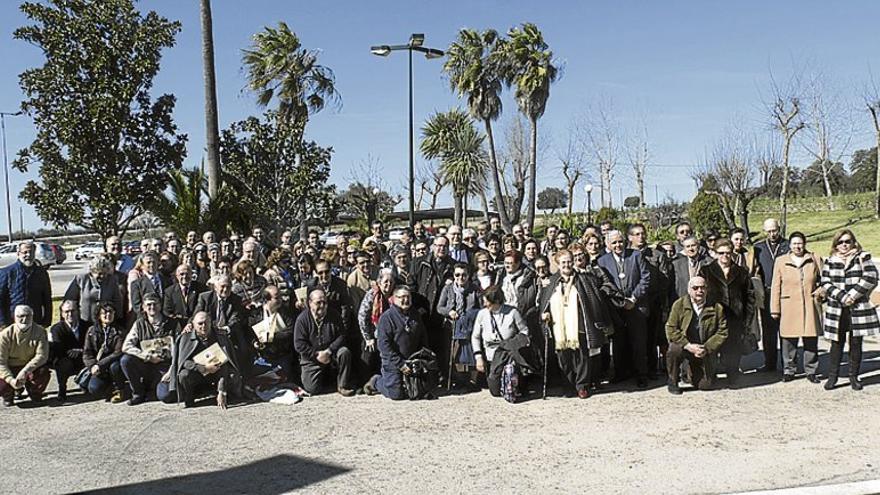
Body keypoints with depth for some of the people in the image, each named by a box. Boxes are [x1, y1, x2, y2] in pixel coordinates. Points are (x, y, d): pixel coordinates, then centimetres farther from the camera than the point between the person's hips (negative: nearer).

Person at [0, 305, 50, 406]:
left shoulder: (40, 331, -12)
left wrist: (25, 371, -31)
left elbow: (42, 355, -18)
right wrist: (11, 380, -29)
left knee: (44, 371, -32)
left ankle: (35, 394, 4)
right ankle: (8, 395, 14)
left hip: (31, 368, 0)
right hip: (10, 369, 0)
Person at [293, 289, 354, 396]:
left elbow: (341, 336, -5)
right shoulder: (302, 319, -7)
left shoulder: (334, 316, 0)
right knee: (312, 388, -15)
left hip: (331, 354, 2)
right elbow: (299, 344, -10)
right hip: (312, 358, -2)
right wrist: (316, 355, -17)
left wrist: (328, 351, -19)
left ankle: (342, 386, -14)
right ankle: (324, 377, 21)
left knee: (345, 352, -29)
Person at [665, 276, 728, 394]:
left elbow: (722, 332, -3)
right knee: (674, 350, -35)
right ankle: (672, 383, -10)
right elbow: (671, 329, -11)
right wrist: (688, 346, -22)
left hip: (706, 352, 1)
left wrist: (707, 348, -16)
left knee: (705, 385, -6)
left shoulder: (716, 307, -2)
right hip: (684, 347, -1)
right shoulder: (679, 305, -6)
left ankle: (693, 372, 32)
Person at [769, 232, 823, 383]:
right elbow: (776, 287, 6)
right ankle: (789, 370, 13)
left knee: (811, 341, 4)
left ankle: (811, 371, 16)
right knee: (789, 341, 1)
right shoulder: (781, 261, 6)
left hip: (810, 307, 1)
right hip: (789, 307, -1)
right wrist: (774, 309, 3)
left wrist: (821, 290, -3)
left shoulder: (814, 260, 9)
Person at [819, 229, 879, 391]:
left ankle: (854, 376, 16)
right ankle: (833, 376, 11)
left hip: (859, 308, -1)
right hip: (836, 309, 1)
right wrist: (842, 296, -13)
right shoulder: (830, 262, 8)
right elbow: (825, 282, -1)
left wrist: (852, 295, -13)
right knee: (837, 343, 4)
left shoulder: (863, 258, 4)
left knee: (856, 343, 5)